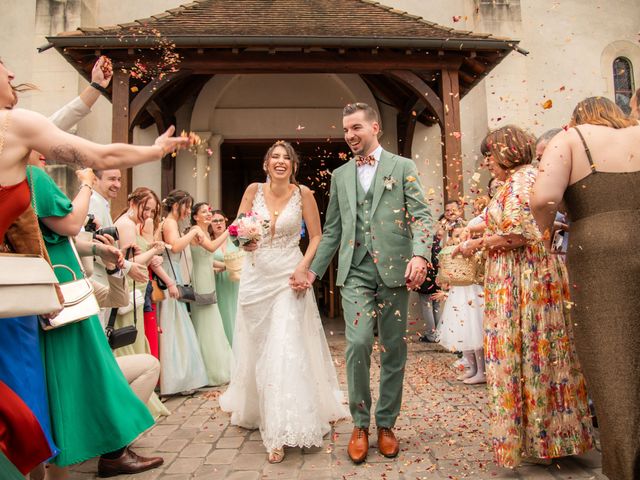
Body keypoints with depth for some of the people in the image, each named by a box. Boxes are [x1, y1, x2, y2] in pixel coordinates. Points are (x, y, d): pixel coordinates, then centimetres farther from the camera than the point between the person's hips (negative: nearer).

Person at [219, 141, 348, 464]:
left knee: (287, 348, -9)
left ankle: (281, 432, -2)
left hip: (289, 276, -2)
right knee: (257, 347, 14)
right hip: (256, 276, 3)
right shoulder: (254, 190, 0)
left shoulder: (303, 194, -4)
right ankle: (255, 411, 38)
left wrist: (303, 268, -14)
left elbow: (316, 237, -1)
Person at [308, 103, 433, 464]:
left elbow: (421, 215, -2)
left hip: (394, 269, -1)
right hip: (355, 271, 2)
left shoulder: (403, 167, 7)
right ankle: (361, 424, 8)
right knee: (358, 343, -12)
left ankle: (386, 424, 23)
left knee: (394, 350, 6)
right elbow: (332, 230, 17)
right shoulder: (340, 175, 16)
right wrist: (314, 270, 12)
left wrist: (419, 255, -20)